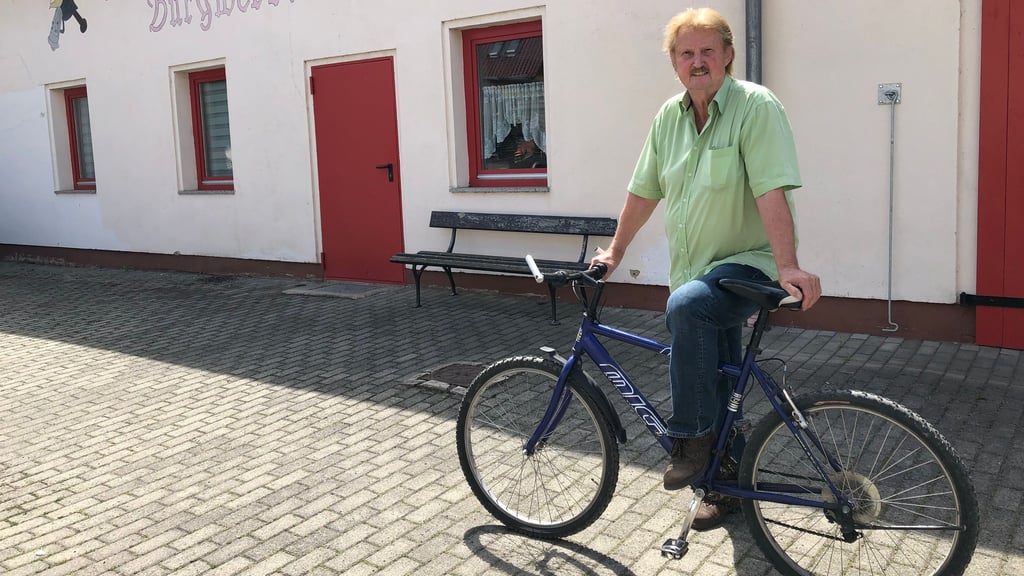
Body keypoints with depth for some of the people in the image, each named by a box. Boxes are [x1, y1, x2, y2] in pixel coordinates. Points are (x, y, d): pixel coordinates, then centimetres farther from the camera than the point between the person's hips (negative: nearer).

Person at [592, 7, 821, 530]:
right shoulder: (669, 116, 7)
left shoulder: (755, 105, -13)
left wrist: (787, 267, -31)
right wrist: (614, 253, 16)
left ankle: (691, 437, -20)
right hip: (692, 273, 7)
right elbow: (644, 191, 14)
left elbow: (772, 192, -23)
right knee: (716, 392, 13)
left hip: (748, 265, -6)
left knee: (687, 305, -36)